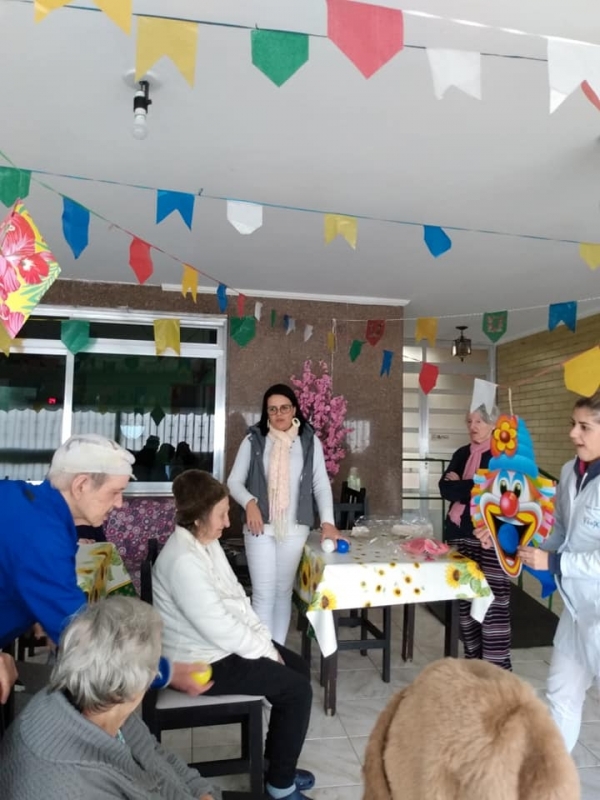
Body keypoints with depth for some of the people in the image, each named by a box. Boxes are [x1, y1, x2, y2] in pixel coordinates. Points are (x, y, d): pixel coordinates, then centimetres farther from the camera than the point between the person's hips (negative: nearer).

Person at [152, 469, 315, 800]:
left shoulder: (207, 542, 2)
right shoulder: (183, 560, -29)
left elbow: (237, 596, 8)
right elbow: (218, 627, -28)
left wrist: (266, 641, 0)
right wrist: (265, 652, -15)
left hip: (222, 645, 10)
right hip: (202, 661, -10)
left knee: (299, 667, 12)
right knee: (297, 689, -8)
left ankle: (276, 761, 27)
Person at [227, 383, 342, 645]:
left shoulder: (310, 442, 2)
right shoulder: (253, 441, -2)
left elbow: (321, 484, 0)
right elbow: (234, 481, -1)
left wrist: (327, 521, -11)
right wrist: (249, 502, -21)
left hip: (295, 529, 2)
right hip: (260, 528, -1)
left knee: (284, 592, 13)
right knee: (263, 594, 0)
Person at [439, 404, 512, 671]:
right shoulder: (461, 454, 13)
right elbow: (444, 488, 2)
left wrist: (458, 486, -4)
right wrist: (472, 490, -14)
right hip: (460, 534, 6)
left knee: (493, 601, -6)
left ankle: (497, 666, 3)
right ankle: (472, 656, 23)